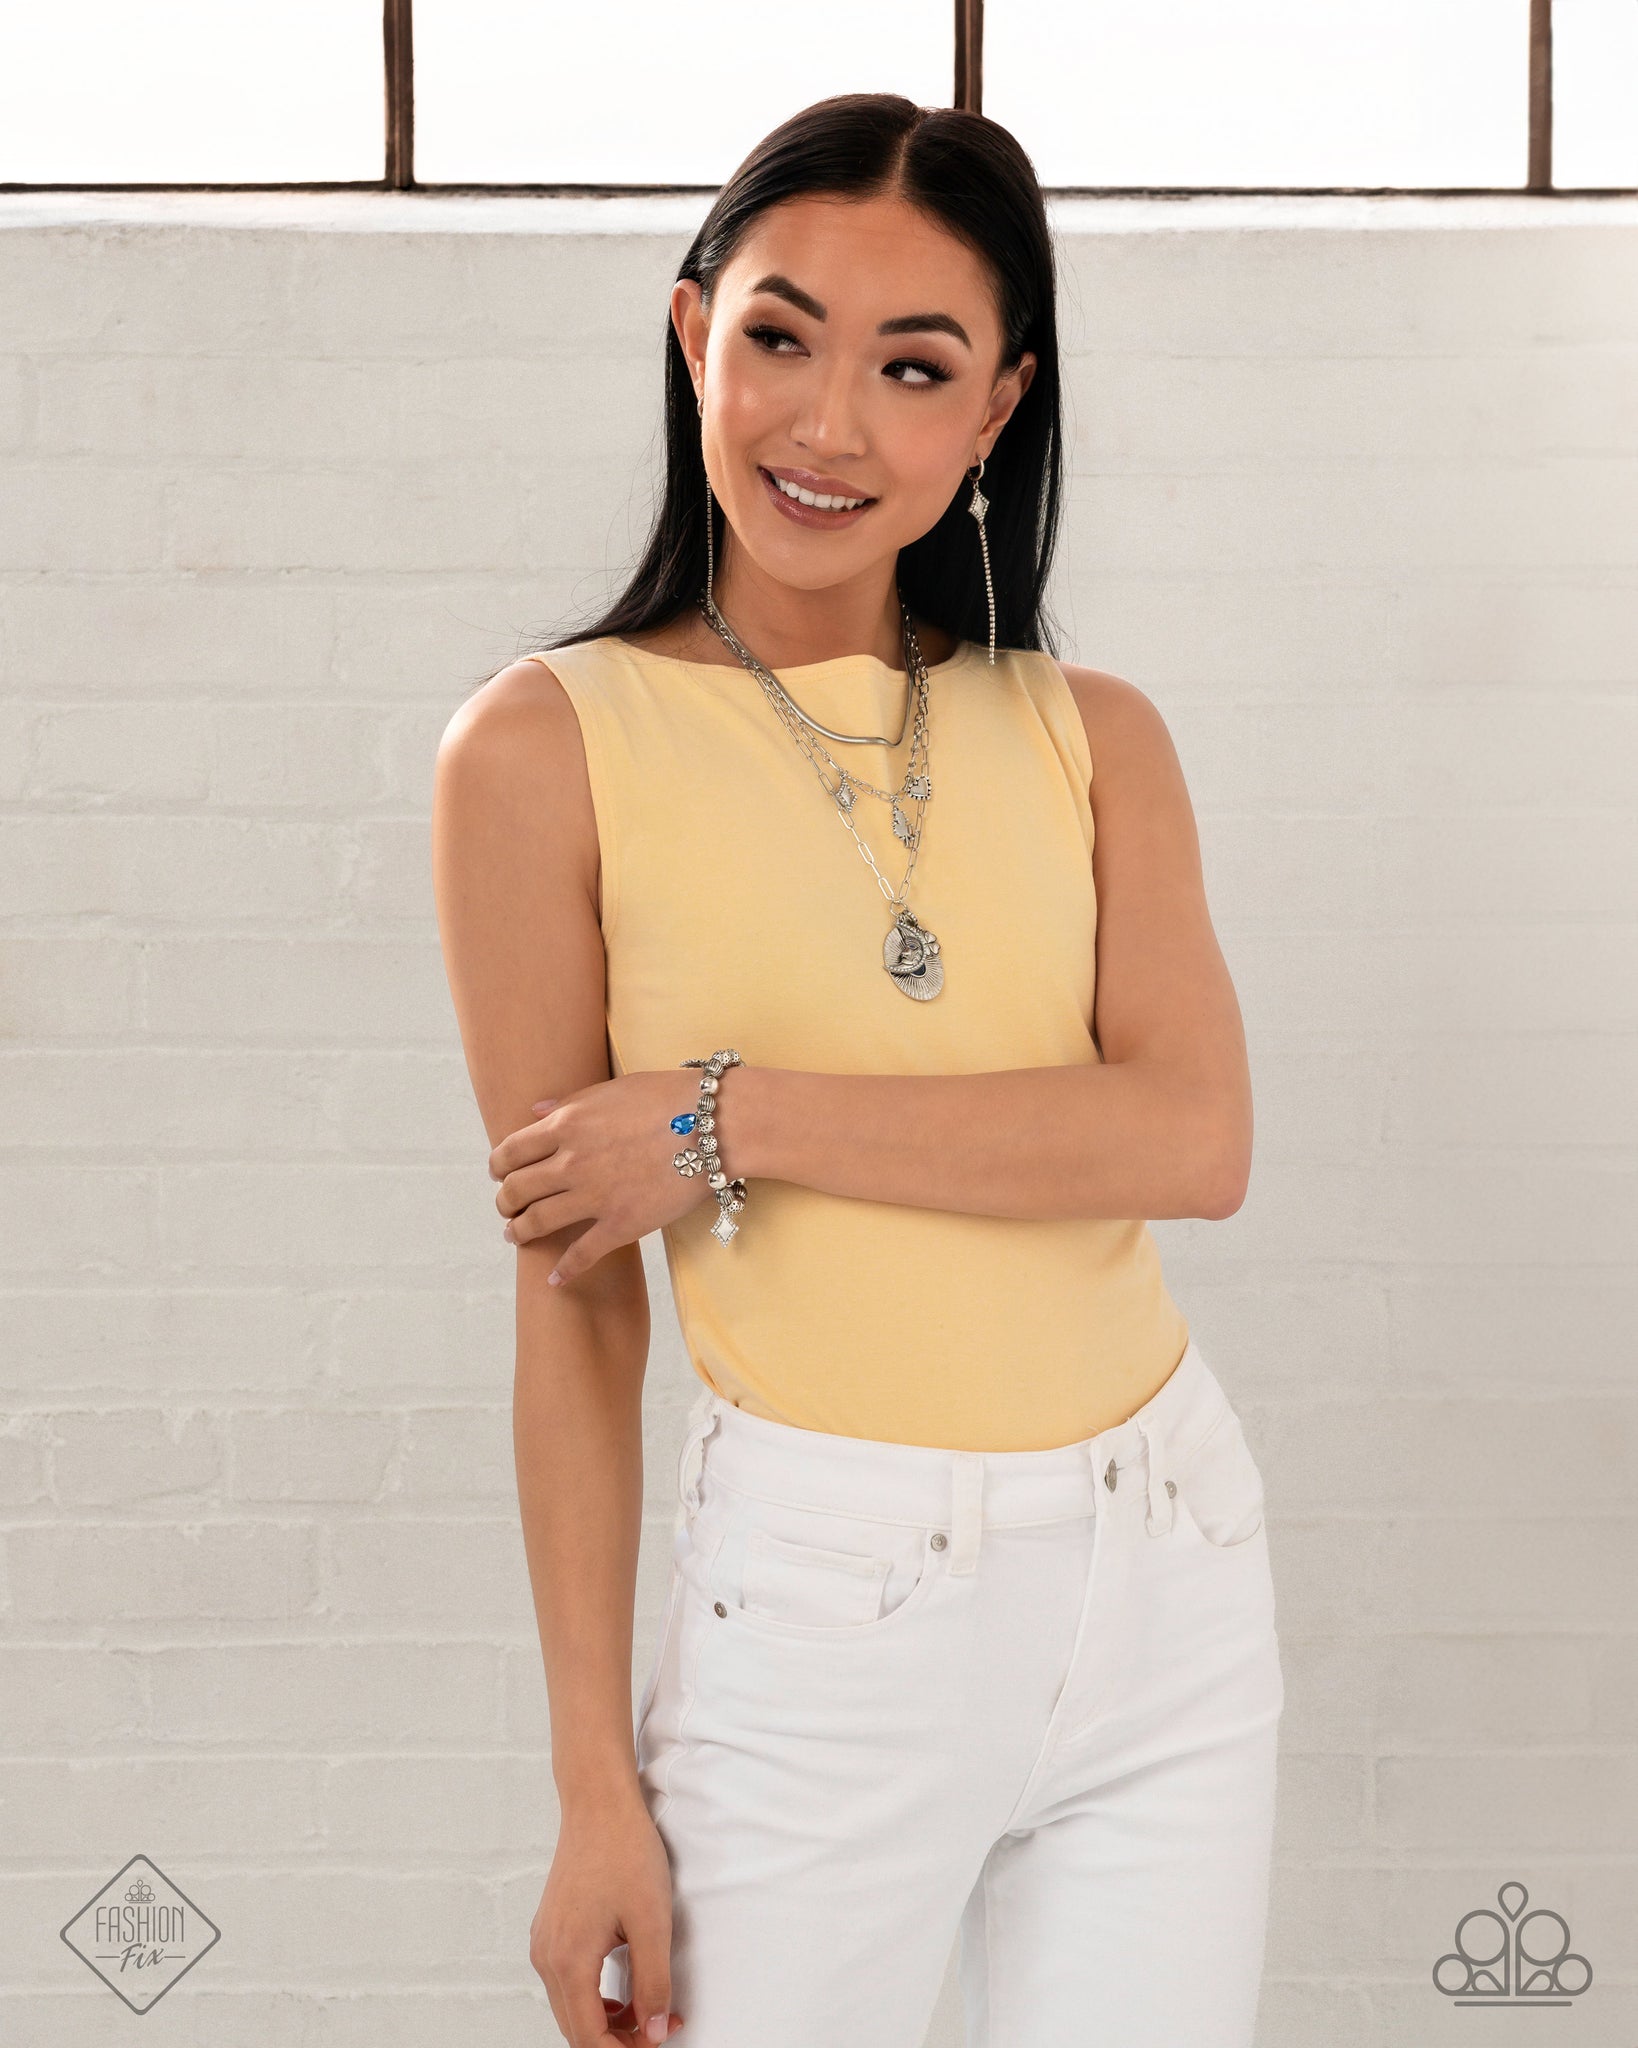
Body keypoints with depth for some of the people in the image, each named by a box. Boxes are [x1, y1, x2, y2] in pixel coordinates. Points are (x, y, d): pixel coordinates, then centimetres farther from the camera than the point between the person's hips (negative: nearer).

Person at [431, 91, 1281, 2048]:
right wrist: (595, 1787, -6)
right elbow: (569, 1296, -6)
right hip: (822, 1597, -3)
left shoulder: (1090, 738, 5)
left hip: (1168, 1574, 3)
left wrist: (738, 1117, -16)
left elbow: (1195, 1137, -10)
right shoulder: (552, 747, -5)